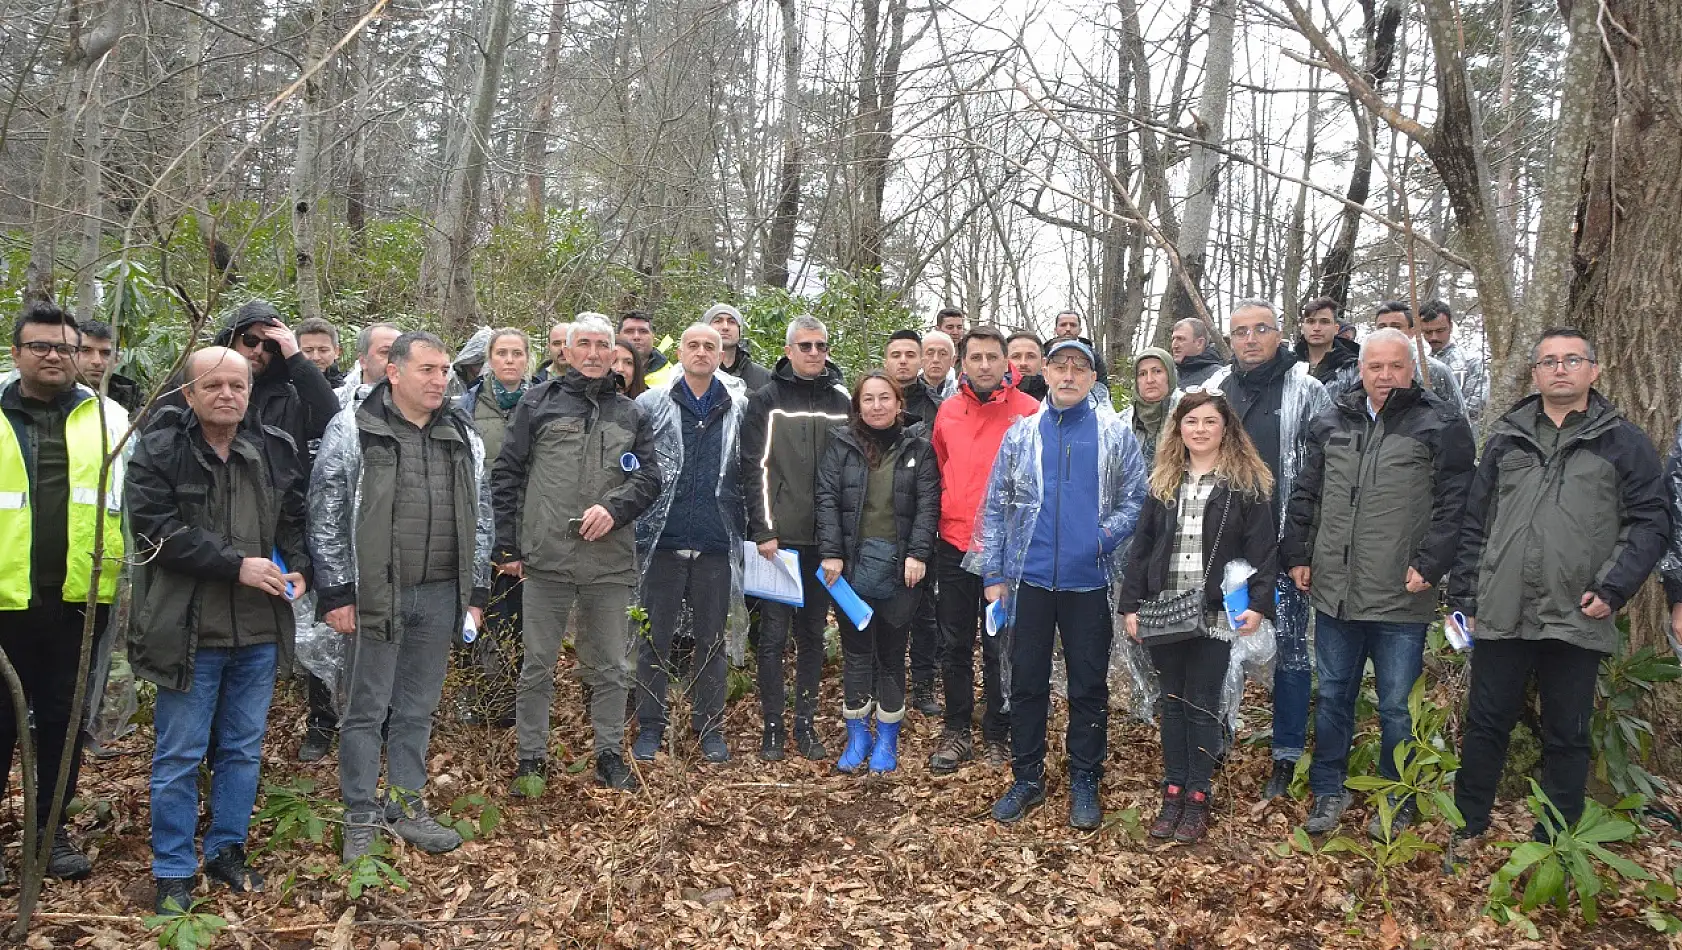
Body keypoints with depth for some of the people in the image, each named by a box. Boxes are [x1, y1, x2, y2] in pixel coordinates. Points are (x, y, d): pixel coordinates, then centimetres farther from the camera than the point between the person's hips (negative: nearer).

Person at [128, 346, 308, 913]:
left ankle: (227, 850, 30)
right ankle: (173, 873, 19)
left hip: (259, 630, 4)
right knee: (180, 755, 6)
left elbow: (294, 517, 15)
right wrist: (237, 565, -20)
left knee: (243, 749, 14)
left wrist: (297, 566, -3)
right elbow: (159, 529, -15)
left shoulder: (275, 450, 6)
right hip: (189, 631, -4)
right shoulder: (158, 452, -6)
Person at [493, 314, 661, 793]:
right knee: (537, 664, 6)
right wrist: (508, 546, 0)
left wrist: (615, 507, -13)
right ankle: (531, 759, 18)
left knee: (610, 666, 10)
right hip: (547, 557, -2)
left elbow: (650, 478, 7)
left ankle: (610, 755, 24)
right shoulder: (538, 403, 5)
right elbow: (506, 474, 4)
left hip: (610, 561, 2)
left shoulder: (631, 415, 12)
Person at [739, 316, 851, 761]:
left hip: (823, 541, 3)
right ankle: (772, 725, 11)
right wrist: (764, 530, -12)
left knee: (813, 633, 10)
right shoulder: (767, 401, -1)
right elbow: (755, 469, -5)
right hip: (779, 538, -3)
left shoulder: (842, 402, 9)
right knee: (774, 633, 1)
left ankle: (806, 723, 19)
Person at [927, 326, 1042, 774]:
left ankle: (996, 734, 21)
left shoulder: (1028, 410, -6)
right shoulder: (948, 411, 4)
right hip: (954, 544, 3)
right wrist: (948, 512, 11)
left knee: (999, 647, 7)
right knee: (955, 645, 11)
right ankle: (957, 731, 24)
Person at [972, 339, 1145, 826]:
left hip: (1089, 581, -1)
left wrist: (1105, 536, -17)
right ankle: (1027, 779, 22)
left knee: (1089, 686, 7)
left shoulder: (1115, 433, 3)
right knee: (1026, 682, 9)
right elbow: (995, 506, 6)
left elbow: (1134, 499, 1)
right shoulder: (1021, 433, 6)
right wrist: (993, 574, 1)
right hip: (1029, 580, 1)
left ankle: (1084, 783, 21)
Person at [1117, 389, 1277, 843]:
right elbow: (1141, 546, 8)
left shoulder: (1247, 483, -2)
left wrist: (1259, 604, -16)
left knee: (1202, 706, 4)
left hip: (1215, 614, -3)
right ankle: (1173, 791, 19)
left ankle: (1198, 796, 15)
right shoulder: (1163, 482, 9)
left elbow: (1263, 549, -5)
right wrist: (1130, 605, 3)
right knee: (1172, 703, 11)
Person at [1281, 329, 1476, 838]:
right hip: (1334, 592, 4)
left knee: (1396, 707, 7)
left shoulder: (1442, 426, -4)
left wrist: (1429, 564, -15)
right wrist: (1297, 555, 9)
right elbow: (1305, 495, 15)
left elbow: (1454, 504, -8)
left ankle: (1397, 801, 25)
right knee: (1332, 697, 15)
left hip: (1400, 600, -4)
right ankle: (1329, 790, 30)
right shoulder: (1332, 422, 9)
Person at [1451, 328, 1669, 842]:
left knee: (1567, 736, 9)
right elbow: (1475, 523, 11)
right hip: (1502, 615, 2)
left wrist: (1613, 589, -11)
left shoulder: (1624, 441, 4)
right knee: (1485, 723, 8)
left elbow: (1649, 522, 0)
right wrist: (1465, 597, 7)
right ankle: (1466, 829, 20)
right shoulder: (1506, 438, 11)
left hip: (1577, 620, -2)